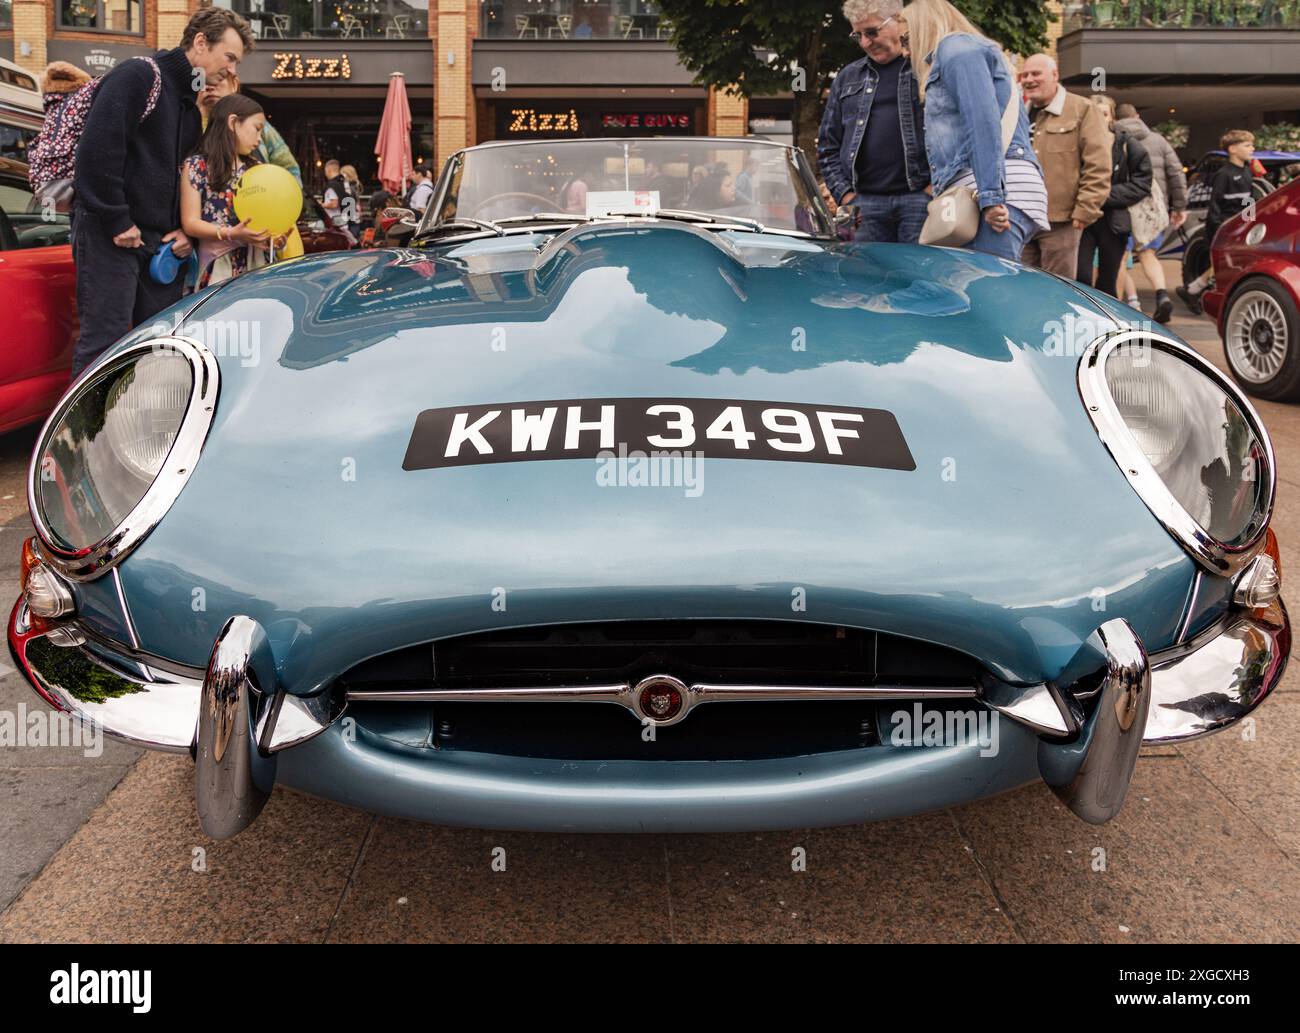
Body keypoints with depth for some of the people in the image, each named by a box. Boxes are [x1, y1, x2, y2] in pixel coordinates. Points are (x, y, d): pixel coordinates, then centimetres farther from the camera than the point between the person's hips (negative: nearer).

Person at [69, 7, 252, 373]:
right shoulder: (138, 77, -7)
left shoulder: (192, 105, 19)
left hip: (163, 244, 8)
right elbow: (97, 150, -18)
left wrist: (185, 230, 7)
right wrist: (117, 223, -18)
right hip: (110, 236, -8)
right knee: (105, 341, -9)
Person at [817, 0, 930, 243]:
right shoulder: (847, 78, 18)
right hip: (864, 202, 3)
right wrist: (844, 194, 5)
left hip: (919, 198, -3)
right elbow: (827, 147, 18)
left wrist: (937, 186, -7)